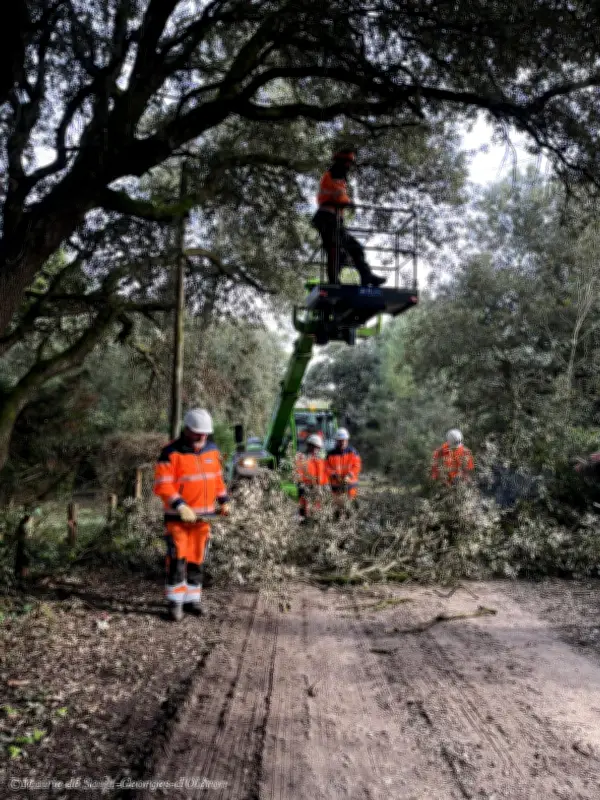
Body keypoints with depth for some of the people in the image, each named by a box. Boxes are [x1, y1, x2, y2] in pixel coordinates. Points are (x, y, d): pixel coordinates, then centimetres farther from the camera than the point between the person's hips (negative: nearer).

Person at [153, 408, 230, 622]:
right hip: (178, 516, -5)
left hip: (203, 515, 5)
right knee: (177, 559, -7)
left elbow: (217, 477, 18)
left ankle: (193, 597, 24)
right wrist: (180, 506, -27)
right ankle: (175, 600, 6)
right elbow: (161, 485, -19)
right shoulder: (171, 453, -13)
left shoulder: (212, 450, 7)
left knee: (197, 559, 11)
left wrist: (223, 500, 9)